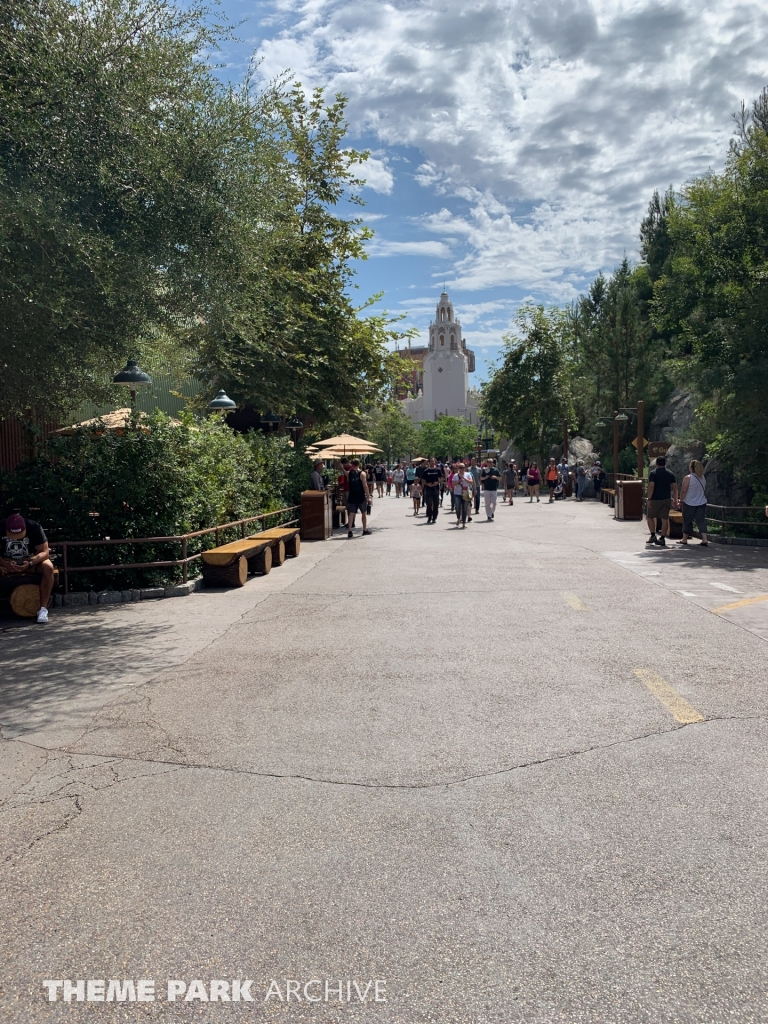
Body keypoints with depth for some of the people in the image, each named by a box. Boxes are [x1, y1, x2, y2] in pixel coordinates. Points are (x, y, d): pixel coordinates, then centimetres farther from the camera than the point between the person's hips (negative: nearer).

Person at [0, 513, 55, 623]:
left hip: (31, 561, -1)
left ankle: (43, 609, -30)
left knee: (47, 567, -33)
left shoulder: (34, 527, -21)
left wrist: (30, 563, -37)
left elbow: (45, 552, -21)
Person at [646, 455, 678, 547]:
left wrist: (649, 499, -16)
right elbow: (675, 487, 5)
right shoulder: (670, 474, 7)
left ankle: (653, 536, 4)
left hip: (655, 499, -4)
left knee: (650, 516, 11)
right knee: (664, 518, 4)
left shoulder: (653, 473, -6)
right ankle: (662, 539, 4)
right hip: (666, 499, 4)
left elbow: (651, 486, -17)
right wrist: (675, 500, 12)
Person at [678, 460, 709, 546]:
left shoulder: (687, 478, -14)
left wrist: (681, 500, -1)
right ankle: (705, 539, -8)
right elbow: (704, 490, 13)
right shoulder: (703, 478, 6)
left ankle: (685, 539, 17)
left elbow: (683, 491, -13)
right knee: (701, 520, 4)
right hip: (702, 503, 5)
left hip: (689, 503, -5)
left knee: (687, 521, 7)